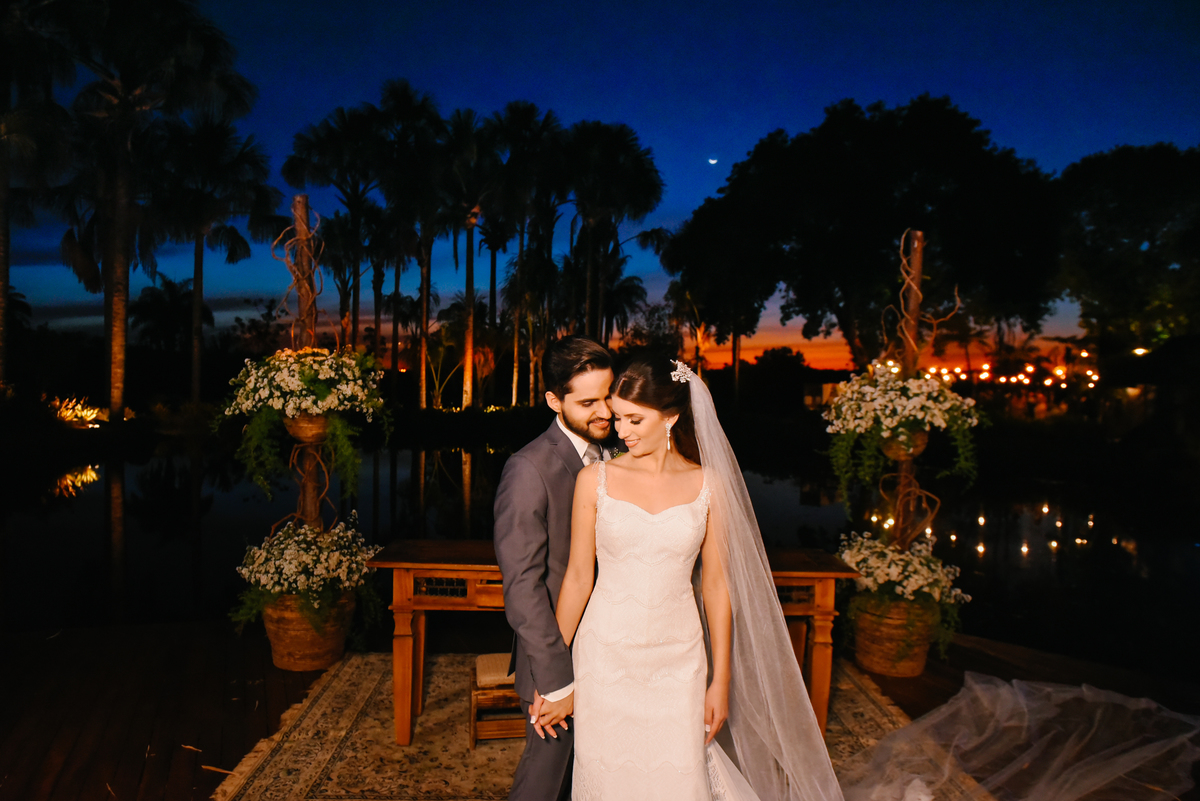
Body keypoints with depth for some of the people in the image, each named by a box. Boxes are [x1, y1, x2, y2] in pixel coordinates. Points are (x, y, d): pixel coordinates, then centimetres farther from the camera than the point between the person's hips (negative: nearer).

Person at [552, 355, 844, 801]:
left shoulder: (708, 485, -3)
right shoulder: (595, 481, -4)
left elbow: (716, 585, 2)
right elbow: (578, 578, 0)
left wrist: (721, 681, 4)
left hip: (678, 662, 1)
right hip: (607, 660, 0)